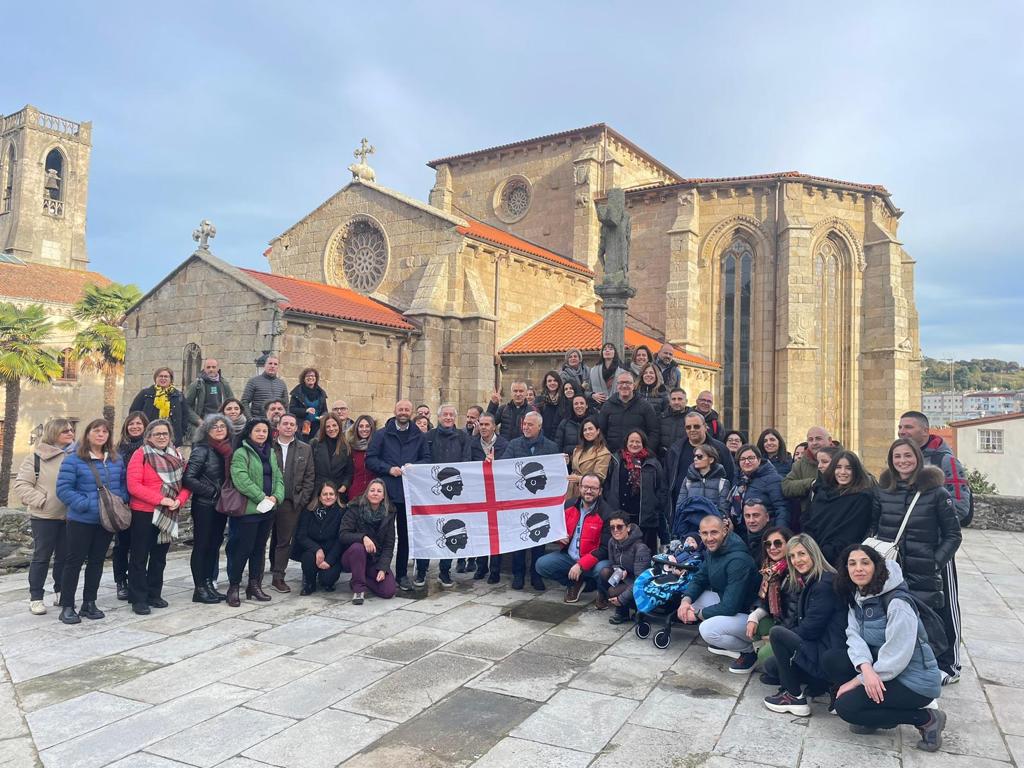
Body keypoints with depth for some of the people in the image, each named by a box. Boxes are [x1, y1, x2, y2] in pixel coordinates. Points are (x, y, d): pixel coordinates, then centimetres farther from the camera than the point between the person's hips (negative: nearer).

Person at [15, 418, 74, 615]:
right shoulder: (37, 456, -5)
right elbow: (21, 484, -6)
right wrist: (41, 501, -13)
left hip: (69, 516, 4)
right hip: (44, 516, -4)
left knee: (64, 556, 11)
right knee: (41, 556, 3)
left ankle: (60, 592, 25)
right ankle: (35, 597, 13)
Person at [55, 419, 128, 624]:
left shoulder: (116, 460, 7)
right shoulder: (74, 460, -9)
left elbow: (124, 484, 15)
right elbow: (63, 488, -13)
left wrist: (120, 500, -4)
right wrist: (86, 504, -19)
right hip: (81, 521, -5)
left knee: (97, 561, 12)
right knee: (74, 561, 2)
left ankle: (89, 603, 24)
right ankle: (67, 606, 12)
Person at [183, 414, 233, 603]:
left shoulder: (228, 450, 8)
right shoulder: (202, 450, -10)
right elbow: (188, 479, -16)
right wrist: (212, 492, -14)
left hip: (221, 505, 6)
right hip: (204, 506, -6)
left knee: (215, 544, 11)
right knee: (201, 545, 1)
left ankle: (209, 584, 21)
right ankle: (199, 589, 8)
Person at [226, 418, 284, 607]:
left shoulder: (271, 453, 14)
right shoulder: (241, 453, -9)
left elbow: (278, 478, 11)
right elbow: (241, 479, -19)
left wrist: (275, 496, -7)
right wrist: (261, 497, -20)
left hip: (268, 510, 7)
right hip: (248, 509, -7)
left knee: (260, 548, 14)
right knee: (242, 548, -2)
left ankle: (255, 585, 23)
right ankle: (233, 587, 10)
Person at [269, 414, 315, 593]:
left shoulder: (305, 449, 8)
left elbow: (310, 477, 7)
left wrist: (302, 499, -1)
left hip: (292, 502, 1)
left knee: (286, 540, 2)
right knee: (271, 538, 6)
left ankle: (278, 576, 8)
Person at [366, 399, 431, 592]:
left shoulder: (419, 437, 12)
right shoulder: (381, 435, 5)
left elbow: (427, 459, 10)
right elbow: (370, 459, 0)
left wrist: (414, 466, -9)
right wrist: (388, 469, -13)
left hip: (410, 492, 2)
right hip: (386, 491, -2)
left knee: (406, 534, 7)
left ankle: (402, 574, 17)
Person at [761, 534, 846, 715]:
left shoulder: (825, 584, -18)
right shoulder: (809, 582, 12)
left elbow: (810, 630, -19)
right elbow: (802, 624, 12)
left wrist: (775, 636, -5)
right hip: (818, 647, 10)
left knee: (777, 633, -16)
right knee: (770, 667, 9)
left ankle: (794, 697, -5)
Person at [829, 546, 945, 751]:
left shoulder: (897, 603, -23)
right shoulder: (857, 596, 2)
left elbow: (895, 656, -25)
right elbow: (854, 635, -7)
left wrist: (858, 680, -19)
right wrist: (866, 668, -27)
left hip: (915, 680, -7)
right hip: (882, 667, 8)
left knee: (845, 706, -18)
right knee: (832, 660, -9)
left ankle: (926, 719, -4)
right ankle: (878, 710, 3)